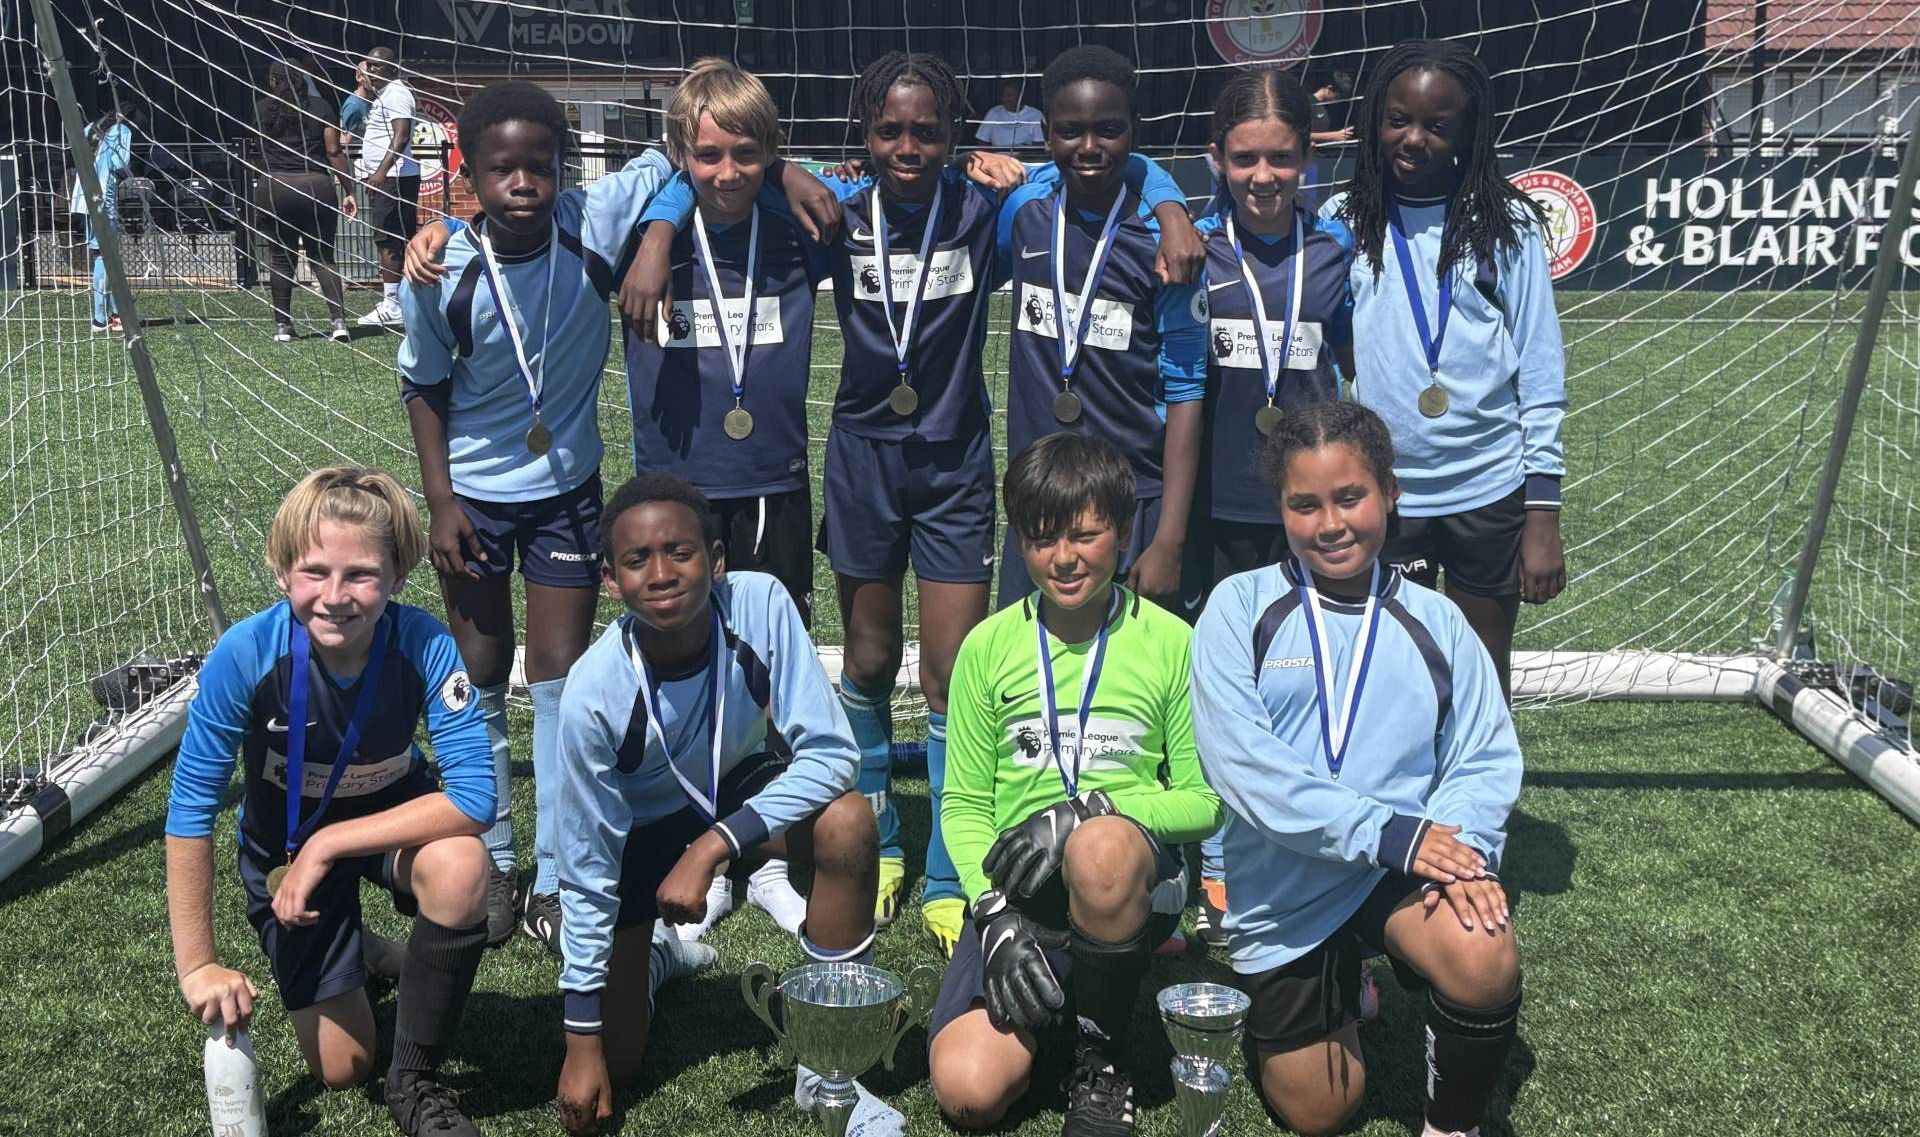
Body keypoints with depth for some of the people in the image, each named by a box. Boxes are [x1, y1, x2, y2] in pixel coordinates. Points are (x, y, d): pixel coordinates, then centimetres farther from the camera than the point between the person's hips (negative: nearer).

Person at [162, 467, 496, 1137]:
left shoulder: (425, 645, -31)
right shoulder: (246, 656, -31)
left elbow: (475, 797, -34)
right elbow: (191, 812, -23)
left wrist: (329, 844, -34)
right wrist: (197, 964, -20)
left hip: (392, 817, 0)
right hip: (284, 843, 1)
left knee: (461, 867, -37)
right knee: (341, 1070, 5)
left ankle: (414, 1081, -14)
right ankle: (350, 957, 40)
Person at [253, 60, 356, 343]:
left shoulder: (262, 108, 6)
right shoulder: (319, 107, 4)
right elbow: (334, 153, -1)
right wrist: (349, 191, 3)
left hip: (275, 186, 0)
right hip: (316, 186, 0)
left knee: (281, 258, 8)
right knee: (322, 256, 7)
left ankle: (283, 325, 10)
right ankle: (339, 320, -7)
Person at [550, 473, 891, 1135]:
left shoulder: (761, 603, -30)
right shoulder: (594, 694, -31)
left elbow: (830, 754, -27)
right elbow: (588, 869, -21)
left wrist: (712, 847, -38)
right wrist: (582, 1042, -16)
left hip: (741, 787, 1)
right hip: (638, 824, -1)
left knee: (849, 821, -31)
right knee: (616, 1063, -4)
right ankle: (656, 955, 31)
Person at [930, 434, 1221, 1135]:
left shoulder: (1170, 643, 0)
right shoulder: (988, 646, 4)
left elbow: (1204, 802, 0)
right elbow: (964, 805, 5)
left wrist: (1090, 810, -17)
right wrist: (995, 912, -12)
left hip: (1137, 875, -1)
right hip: (1019, 891, 2)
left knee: (1101, 848, -39)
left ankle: (1102, 1050, -11)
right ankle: (1044, 1012, 16)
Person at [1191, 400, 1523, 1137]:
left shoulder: (1434, 620, 1)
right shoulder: (1239, 607, -8)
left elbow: (1486, 758, -3)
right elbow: (1242, 761, -19)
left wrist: (1464, 849, -25)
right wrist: (1385, 832, -26)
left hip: (1408, 871, 1)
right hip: (1282, 894, 0)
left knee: (1485, 962, -32)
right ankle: (1336, 997, 45)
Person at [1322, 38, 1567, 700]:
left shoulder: (1507, 224, -1)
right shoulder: (1341, 223, 1)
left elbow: (1541, 372, 0)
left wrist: (1542, 514, -3)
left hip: (1490, 495, -1)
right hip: (1379, 495, 1)